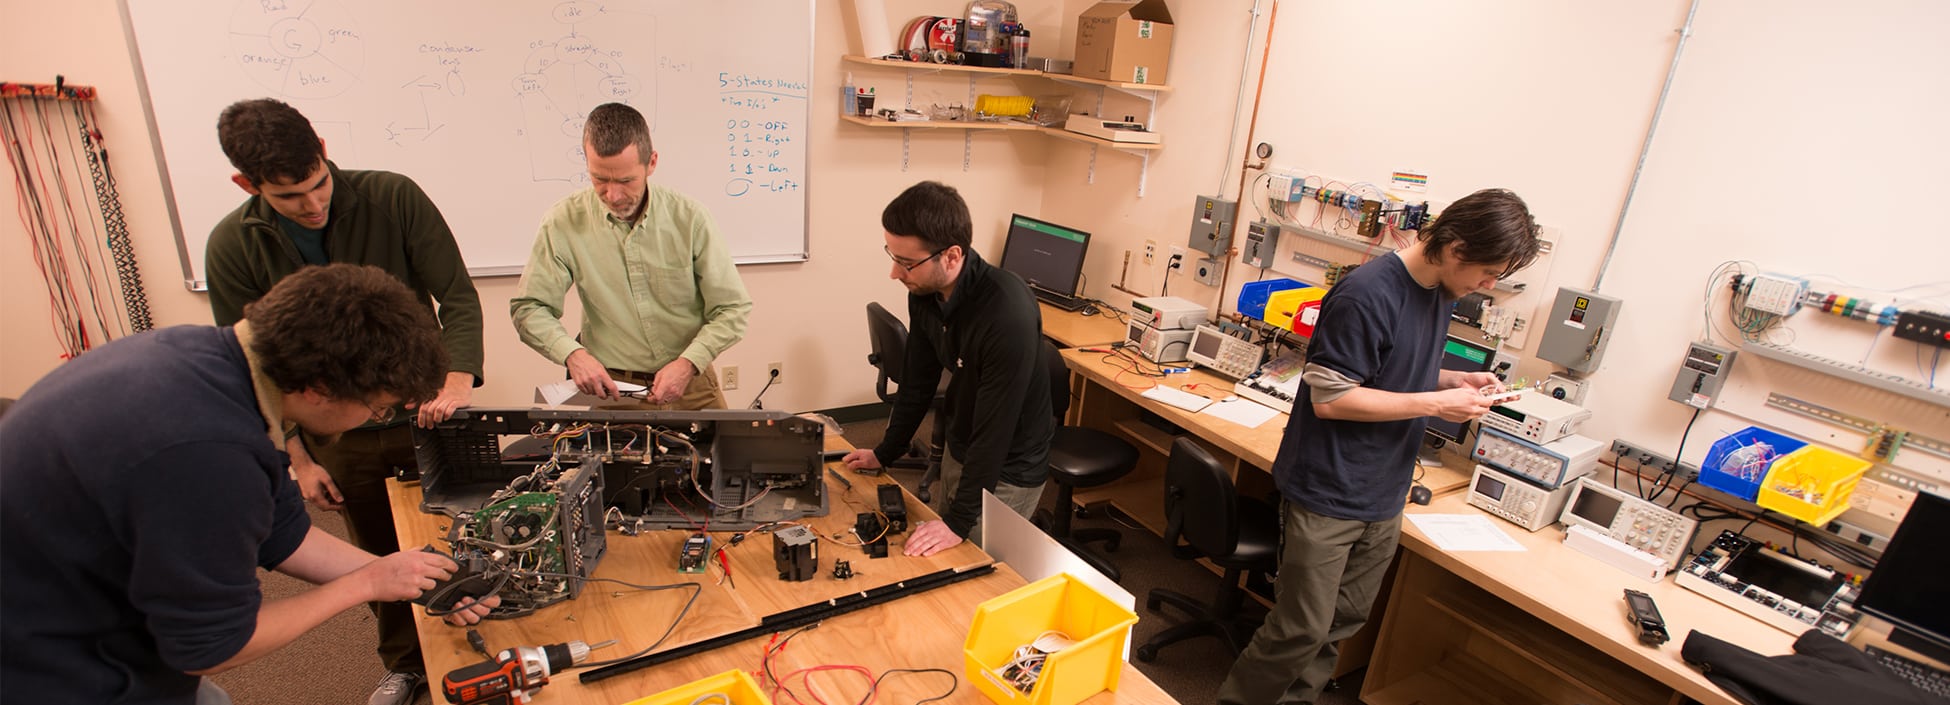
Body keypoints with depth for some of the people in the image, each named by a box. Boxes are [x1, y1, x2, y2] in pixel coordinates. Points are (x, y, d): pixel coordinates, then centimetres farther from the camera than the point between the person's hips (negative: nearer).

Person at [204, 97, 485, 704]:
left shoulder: (393, 198, -15)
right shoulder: (233, 247, -8)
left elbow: (458, 297, -14)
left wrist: (457, 382, -30)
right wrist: (298, 459, -3)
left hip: (423, 414, -2)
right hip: (338, 437, 2)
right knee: (379, 556, 18)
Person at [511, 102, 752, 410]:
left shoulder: (688, 218, -4)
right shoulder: (564, 223, -3)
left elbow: (733, 309, -2)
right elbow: (528, 308, 5)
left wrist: (689, 363, -15)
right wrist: (572, 354, -14)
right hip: (612, 389, 0)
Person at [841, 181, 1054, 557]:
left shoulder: (1008, 313, -34)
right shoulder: (925, 292, -10)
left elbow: (995, 428, -30)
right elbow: (918, 380, 5)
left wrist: (959, 521, -24)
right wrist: (885, 453, 12)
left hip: (1006, 472, -7)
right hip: (959, 451, 8)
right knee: (937, 557, 20)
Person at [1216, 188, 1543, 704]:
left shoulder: (1439, 293, 7)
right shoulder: (1368, 295, -21)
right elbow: (1328, 398, -21)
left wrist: (1456, 379, 3)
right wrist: (1436, 403, -18)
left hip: (1384, 498, 9)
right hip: (1329, 494, -8)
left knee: (1343, 622, 18)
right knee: (1302, 629, 0)